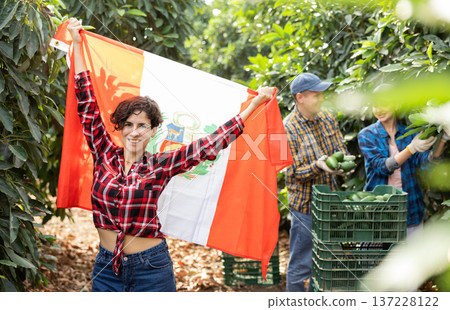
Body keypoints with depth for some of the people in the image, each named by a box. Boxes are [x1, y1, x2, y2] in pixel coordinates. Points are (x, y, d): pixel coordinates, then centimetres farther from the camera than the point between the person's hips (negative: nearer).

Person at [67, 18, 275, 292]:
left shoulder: (160, 166, -3)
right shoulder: (105, 155, 1)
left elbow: (210, 145, -4)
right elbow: (88, 105, 3)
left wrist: (255, 104, -4)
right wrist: (77, 44, 6)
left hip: (150, 268, -2)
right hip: (106, 267, 2)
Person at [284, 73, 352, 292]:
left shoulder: (328, 119, 5)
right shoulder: (288, 129, -15)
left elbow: (342, 150, 12)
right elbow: (292, 173, -14)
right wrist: (318, 166, -31)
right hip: (305, 205, -7)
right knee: (300, 265, 2)